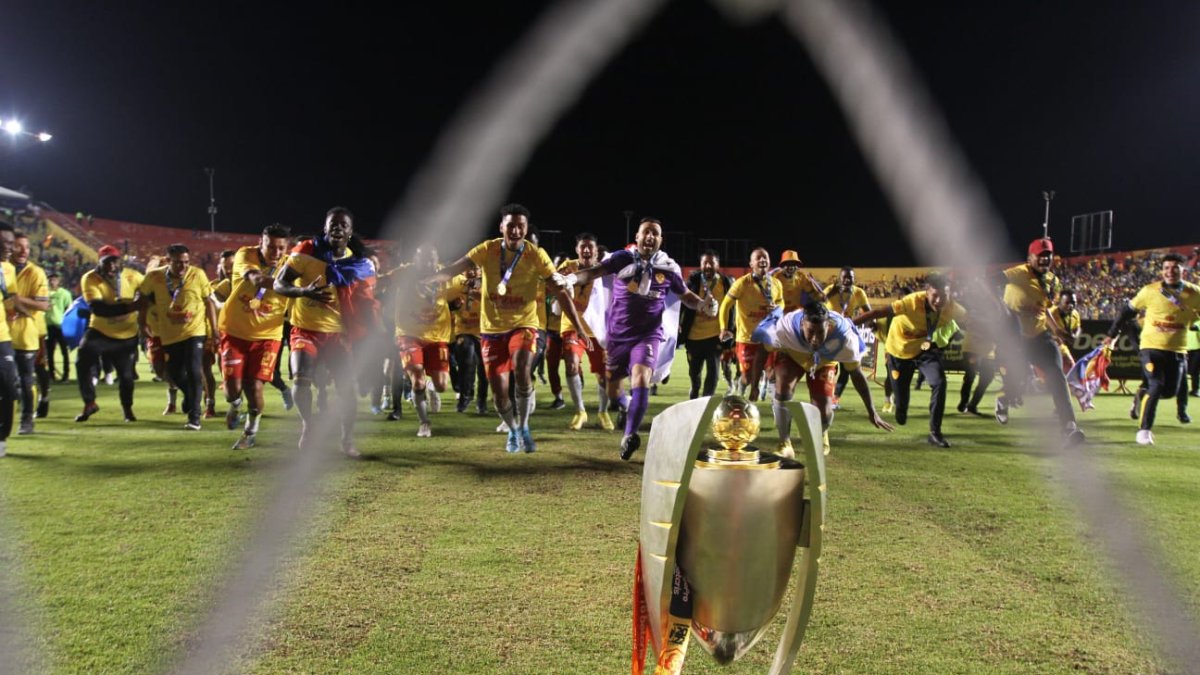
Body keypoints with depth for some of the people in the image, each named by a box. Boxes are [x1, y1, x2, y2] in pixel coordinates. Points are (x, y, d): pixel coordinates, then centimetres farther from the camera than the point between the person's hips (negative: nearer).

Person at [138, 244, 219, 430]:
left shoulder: (197, 275, -12)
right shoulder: (155, 277, -9)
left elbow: (209, 302, -3)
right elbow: (144, 298, 9)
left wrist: (214, 330, -4)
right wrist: (142, 322, 3)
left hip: (195, 331, -3)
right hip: (169, 334, 3)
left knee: (194, 371, -12)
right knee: (175, 373, 11)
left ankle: (194, 417, -4)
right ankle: (191, 395, 44)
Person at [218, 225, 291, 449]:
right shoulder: (245, 255, -15)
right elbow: (257, 279, -36)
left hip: (266, 335, 0)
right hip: (235, 331, 0)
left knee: (254, 387, -4)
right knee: (233, 387, -7)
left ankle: (251, 431, 25)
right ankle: (235, 404, 33)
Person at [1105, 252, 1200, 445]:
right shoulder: (1150, 290, -6)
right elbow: (1129, 311, 3)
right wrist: (1112, 333, 7)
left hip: (1178, 350, 3)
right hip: (1152, 347, -3)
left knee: (1170, 391, 5)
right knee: (1156, 387, -12)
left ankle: (1144, 396, 37)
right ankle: (1144, 430, 0)